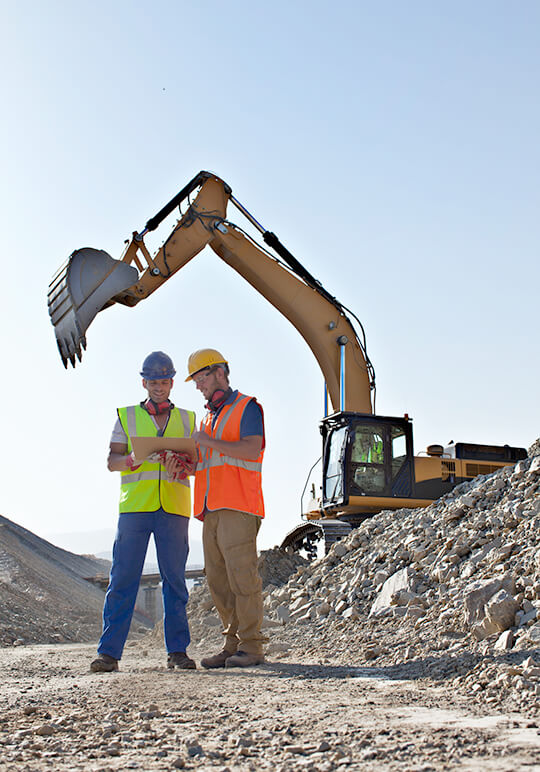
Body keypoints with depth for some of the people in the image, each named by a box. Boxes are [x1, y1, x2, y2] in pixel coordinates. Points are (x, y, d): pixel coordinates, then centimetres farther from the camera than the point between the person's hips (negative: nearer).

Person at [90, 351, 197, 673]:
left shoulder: (186, 419, 18)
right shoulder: (127, 416, 15)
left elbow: (198, 464, 12)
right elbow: (112, 461, 6)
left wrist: (181, 466, -11)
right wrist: (132, 459, -16)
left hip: (174, 508, 1)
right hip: (134, 505, -1)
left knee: (175, 579, 1)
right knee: (123, 577, -5)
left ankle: (178, 650, 8)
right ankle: (109, 652, -1)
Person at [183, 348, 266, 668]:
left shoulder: (247, 407, 1)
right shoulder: (209, 417, 25)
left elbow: (252, 450, -14)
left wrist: (209, 442, -12)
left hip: (238, 508, -8)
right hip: (211, 509, 8)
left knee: (242, 575, -10)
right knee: (218, 580, 5)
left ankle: (251, 647, -5)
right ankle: (234, 644, 10)